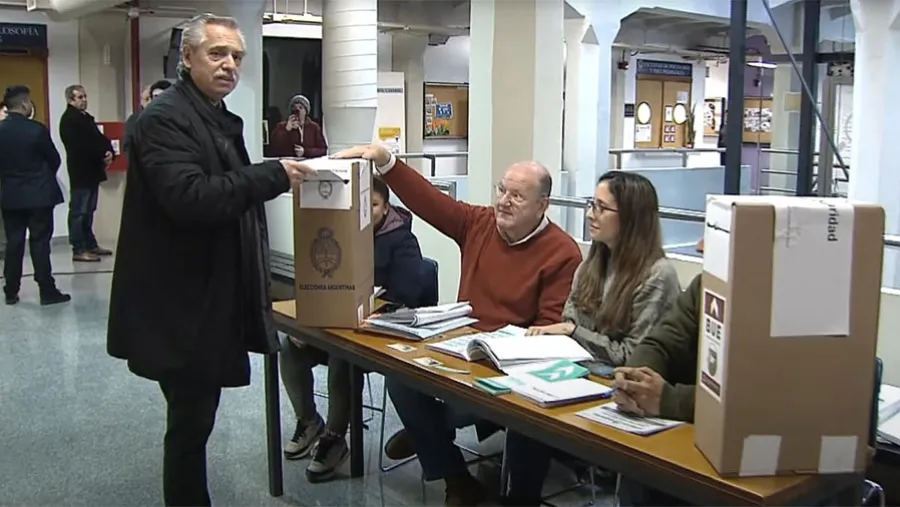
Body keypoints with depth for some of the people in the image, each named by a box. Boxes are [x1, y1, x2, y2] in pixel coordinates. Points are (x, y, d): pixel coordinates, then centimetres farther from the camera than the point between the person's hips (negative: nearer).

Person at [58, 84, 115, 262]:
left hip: (91, 169, 9)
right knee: (79, 211, -7)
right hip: (80, 171, -9)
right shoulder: (69, 120, -10)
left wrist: (108, 151, -7)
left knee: (88, 211, 14)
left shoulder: (86, 117, 19)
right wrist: (103, 155, -12)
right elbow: (84, 145, -20)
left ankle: (90, 244, 21)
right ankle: (79, 250, -5)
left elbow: (98, 138, 13)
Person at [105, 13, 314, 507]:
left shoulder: (220, 119, 16)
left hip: (212, 298, 10)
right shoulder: (165, 118, -15)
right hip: (181, 305, -9)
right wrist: (273, 175, -26)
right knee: (190, 419, 1)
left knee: (197, 414, 18)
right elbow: (189, 197, -30)